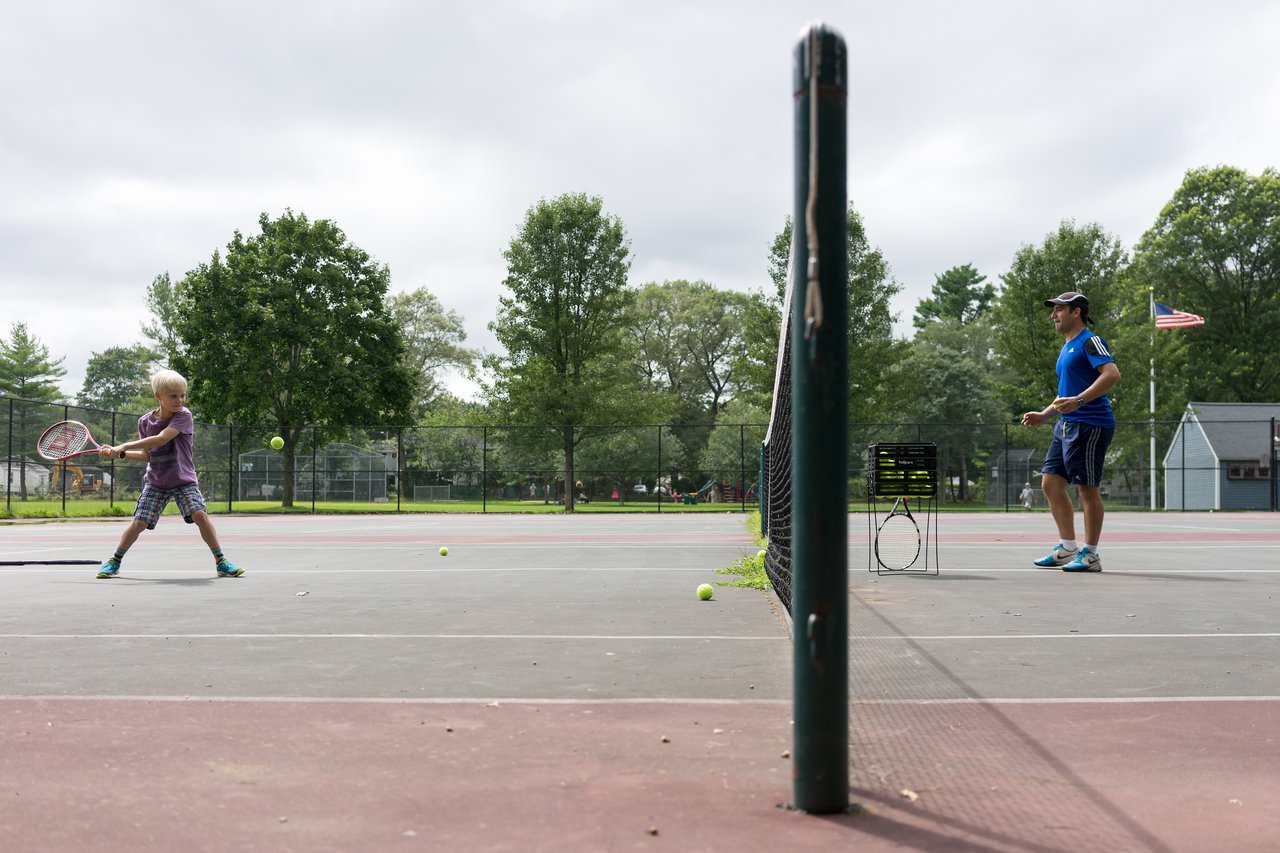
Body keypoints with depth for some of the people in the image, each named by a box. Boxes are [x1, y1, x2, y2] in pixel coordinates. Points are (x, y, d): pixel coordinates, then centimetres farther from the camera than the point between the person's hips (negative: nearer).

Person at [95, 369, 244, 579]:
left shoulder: (183, 415, -14)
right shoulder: (145, 421, -1)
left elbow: (161, 439, -27)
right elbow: (146, 455, 7)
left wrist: (124, 446, -24)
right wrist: (119, 454, -4)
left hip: (184, 480, -3)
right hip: (155, 483, 3)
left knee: (199, 514, -20)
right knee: (138, 523, -3)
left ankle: (221, 562, -10)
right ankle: (114, 562, 19)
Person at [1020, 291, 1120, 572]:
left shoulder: (1090, 341, -8)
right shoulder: (1066, 348, 21)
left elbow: (1112, 373, -23)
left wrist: (1079, 400, -31)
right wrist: (1043, 415, 18)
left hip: (1089, 425, -10)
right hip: (1065, 424, 10)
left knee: (1087, 488, -4)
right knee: (1051, 483, 8)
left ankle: (1090, 554, 5)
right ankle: (1067, 548, 17)